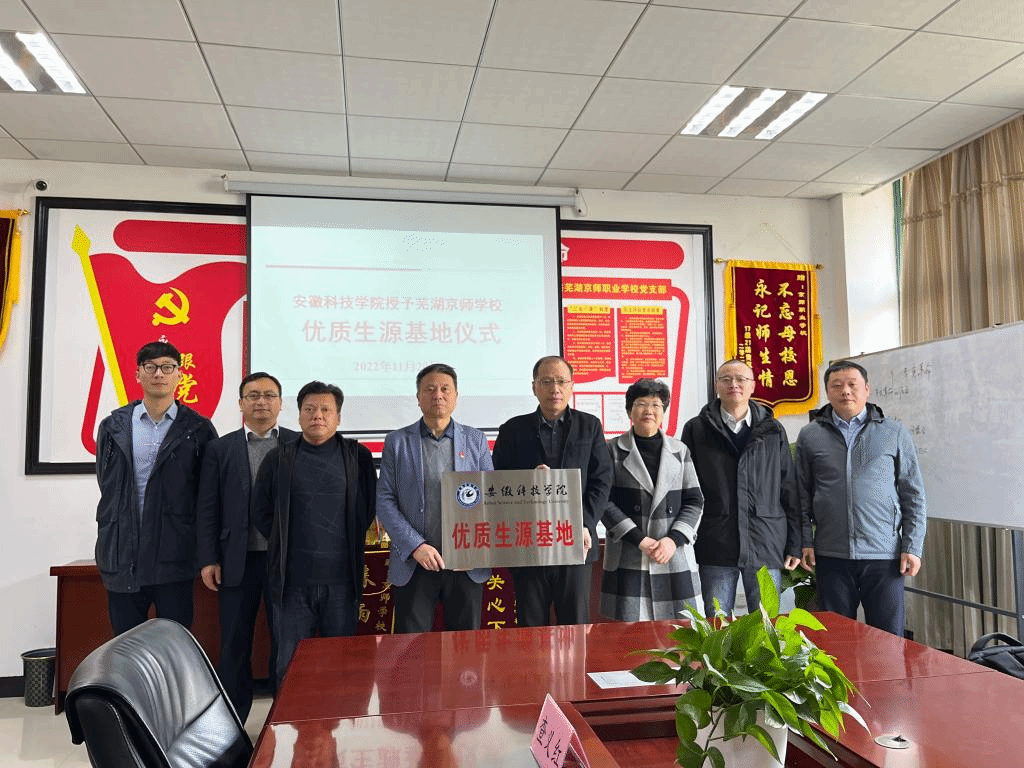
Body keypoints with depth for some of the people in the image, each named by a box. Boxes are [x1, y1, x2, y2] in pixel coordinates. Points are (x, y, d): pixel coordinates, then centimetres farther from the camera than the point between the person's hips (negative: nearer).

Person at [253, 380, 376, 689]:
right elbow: (261, 512, 11)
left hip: (342, 580, 0)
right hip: (293, 580, 0)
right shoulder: (279, 458, 6)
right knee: (289, 663, 9)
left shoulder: (358, 457, 4)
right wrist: (285, 543, 8)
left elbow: (369, 508, 9)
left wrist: (348, 544, 5)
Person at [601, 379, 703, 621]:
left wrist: (674, 540, -6)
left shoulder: (679, 451, 13)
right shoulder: (613, 450, 4)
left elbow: (694, 501, 9)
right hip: (628, 561, -2)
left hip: (675, 558, 2)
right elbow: (604, 502, -3)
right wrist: (640, 540, -10)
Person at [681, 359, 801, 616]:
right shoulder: (696, 429, 6)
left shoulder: (774, 431, 10)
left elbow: (789, 491, 9)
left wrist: (795, 544, 5)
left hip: (766, 546, 1)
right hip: (715, 547, -1)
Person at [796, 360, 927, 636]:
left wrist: (912, 547, 0)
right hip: (831, 555, 1)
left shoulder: (894, 434, 5)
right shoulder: (810, 436, 7)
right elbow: (802, 495, 8)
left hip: (884, 555, -1)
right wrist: (805, 541, 2)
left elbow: (914, 496, 6)